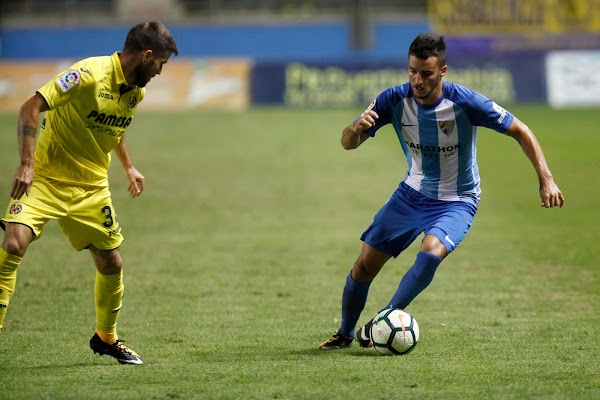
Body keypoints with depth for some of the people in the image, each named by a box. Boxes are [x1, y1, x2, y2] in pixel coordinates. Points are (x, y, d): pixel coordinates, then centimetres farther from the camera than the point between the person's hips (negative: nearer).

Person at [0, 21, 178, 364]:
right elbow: (31, 107, -23)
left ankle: (106, 338, 32)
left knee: (112, 263, 9)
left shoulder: (136, 91, 4)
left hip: (92, 188, 7)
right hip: (45, 180, -7)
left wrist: (129, 167, 24)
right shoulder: (89, 74, -21)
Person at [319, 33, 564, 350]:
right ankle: (345, 334, 24)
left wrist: (546, 180, -21)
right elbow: (348, 143, -9)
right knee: (364, 265, 0)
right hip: (411, 194, 4)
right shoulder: (395, 100, -14)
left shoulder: (466, 103, -24)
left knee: (430, 253, -33)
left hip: (456, 202, -4)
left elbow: (520, 132, -14)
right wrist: (357, 128, -34)